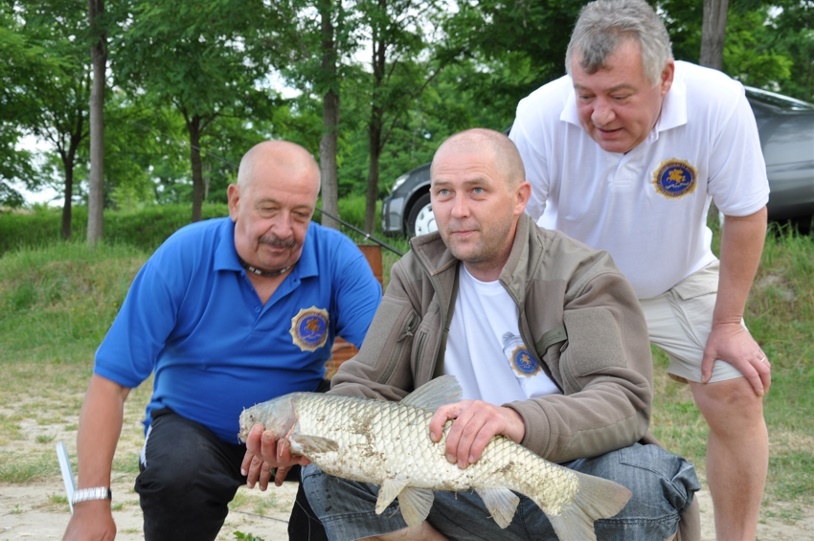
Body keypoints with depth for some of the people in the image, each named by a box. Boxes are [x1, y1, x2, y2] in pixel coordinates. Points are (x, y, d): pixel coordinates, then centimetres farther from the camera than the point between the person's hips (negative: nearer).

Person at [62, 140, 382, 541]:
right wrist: (92, 503, -24)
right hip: (195, 425, -1)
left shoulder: (338, 259, -15)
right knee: (175, 477, -32)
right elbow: (111, 380, -18)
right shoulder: (182, 256, -18)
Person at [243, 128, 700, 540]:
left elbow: (625, 400, -24)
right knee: (330, 470, -16)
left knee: (637, 477, -35)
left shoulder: (581, 275, -10)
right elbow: (367, 387, 0)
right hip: (463, 491, 4)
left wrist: (518, 420, -44)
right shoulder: (417, 276, 5)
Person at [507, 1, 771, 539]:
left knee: (738, 397, -9)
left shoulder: (718, 104, -32)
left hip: (680, 281, 1)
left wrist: (728, 324, -13)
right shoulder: (541, 116, -33)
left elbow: (746, 215, -17)